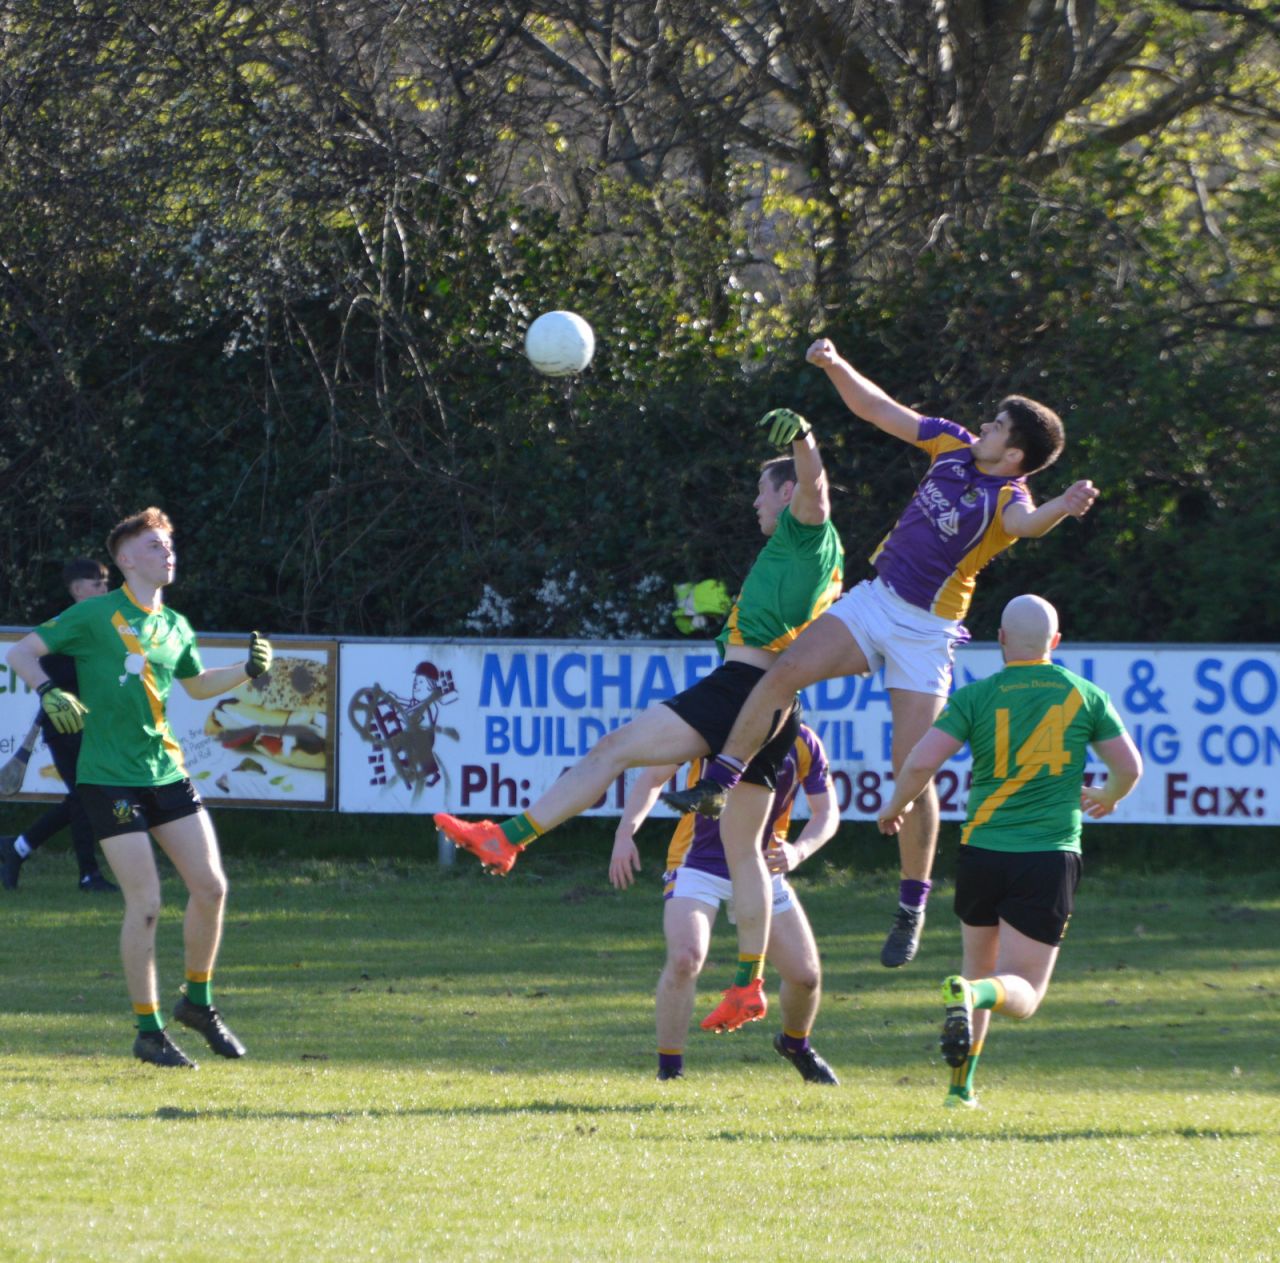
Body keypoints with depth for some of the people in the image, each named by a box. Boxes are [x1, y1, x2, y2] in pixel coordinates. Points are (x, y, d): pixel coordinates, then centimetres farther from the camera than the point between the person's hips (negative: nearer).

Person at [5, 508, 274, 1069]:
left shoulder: (175, 627, 12)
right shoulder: (95, 616, -6)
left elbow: (196, 683, 30)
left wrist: (247, 669, 14)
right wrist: (49, 691, -23)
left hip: (167, 772, 6)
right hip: (110, 779, -6)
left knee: (211, 886, 0)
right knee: (145, 903, -9)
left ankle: (198, 1002, 22)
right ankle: (148, 1032, 2)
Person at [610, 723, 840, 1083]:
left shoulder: (802, 742, -7)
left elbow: (827, 813, -1)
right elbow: (653, 777, -4)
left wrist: (798, 851, -23)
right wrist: (626, 832, -19)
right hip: (699, 862, -3)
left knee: (806, 975, 3)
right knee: (685, 959, -27)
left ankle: (795, 1044, 38)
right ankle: (669, 1070, -16)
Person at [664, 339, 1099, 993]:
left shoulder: (1007, 497, -17)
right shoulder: (954, 447, 2)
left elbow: (1025, 521, -42)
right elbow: (878, 409, 10)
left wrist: (1065, 507, -63)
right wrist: (836, 367, -2)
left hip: (925, 633, -6)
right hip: (873, 601, 6)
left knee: (912, 772, -7)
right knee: (782, 673, -15)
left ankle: (912, 907, 5)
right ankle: (717, 784, -7)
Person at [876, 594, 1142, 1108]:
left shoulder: (976, 697, -1)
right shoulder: (1084, 695, 3)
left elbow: (921, 762, -11)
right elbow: (1129, 766, 7)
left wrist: (896, 805, 9)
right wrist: (1107, 797, 30)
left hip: (983, 852, 1)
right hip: (1051, 856, -1)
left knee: (979, 965, 23)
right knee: (1024, 993, -2)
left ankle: (962, 1085, 19)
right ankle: (971, 994, -36)